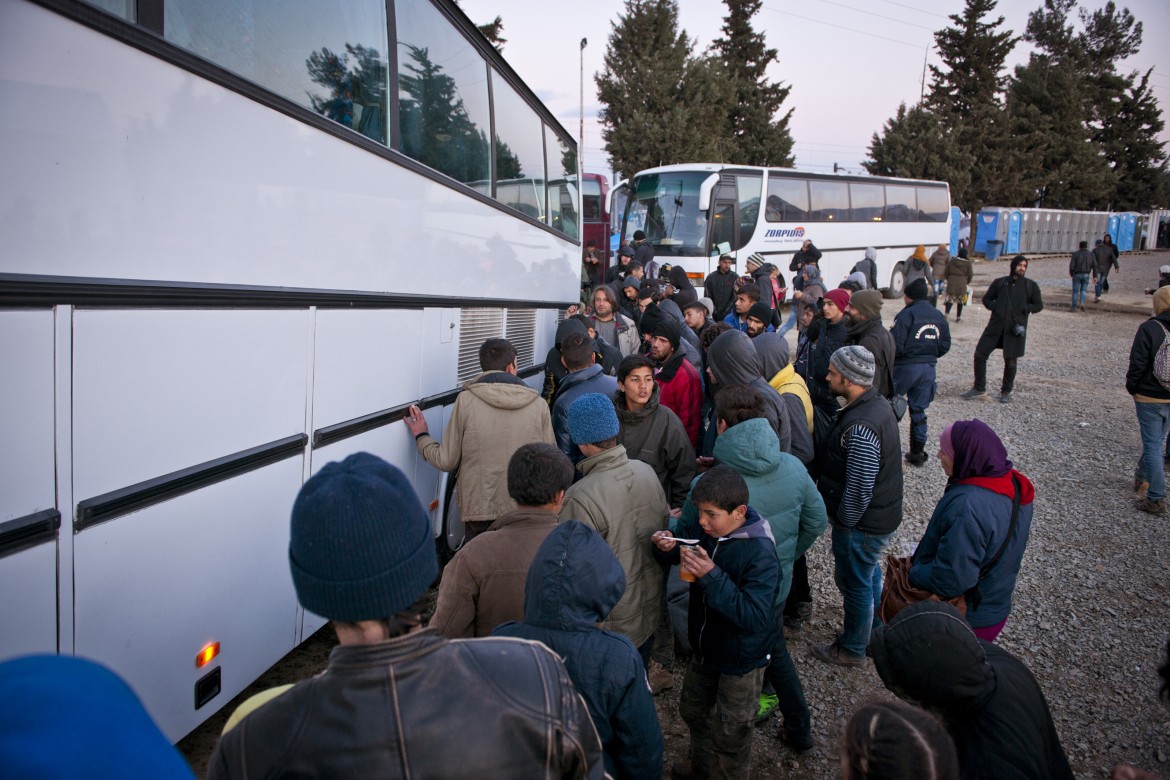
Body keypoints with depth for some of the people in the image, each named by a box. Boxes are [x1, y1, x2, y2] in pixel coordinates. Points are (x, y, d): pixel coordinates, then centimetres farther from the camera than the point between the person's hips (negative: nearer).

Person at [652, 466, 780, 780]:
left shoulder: (760, 555, -32)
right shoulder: (703, 528, -14)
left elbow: (754, 617, -36)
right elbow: (682, 537, 5)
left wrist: (712, 577, -42)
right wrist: (668, 546, -19)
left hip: (740, 661, -7)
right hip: (706, 647, 8)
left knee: (729, 732, 15)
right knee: (693, 710, 29)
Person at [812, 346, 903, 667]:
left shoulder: (860, 427, -33)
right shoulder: (878, 403, -1)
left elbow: (860, 488, -30)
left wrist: (843, 521, -14)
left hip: (862, 524, -10)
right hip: (882, 515, 10)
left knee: (854, 583, 11)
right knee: (870, 573, 28)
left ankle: (853, 649, 33)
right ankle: (875, 631, 50)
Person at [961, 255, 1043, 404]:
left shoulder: (1031, 286, 6)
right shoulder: (1000, 282, 9)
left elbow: (1039, 305, 11)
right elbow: (986, 299, 18)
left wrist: (1026, 309, -8)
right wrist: (995, 307, -1)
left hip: (1016, 327, -2)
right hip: (996, 325, 2)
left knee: (1011, 361, 3)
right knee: (980, 354, -2)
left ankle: (1006, 392, 20)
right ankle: (979, 388, 13)